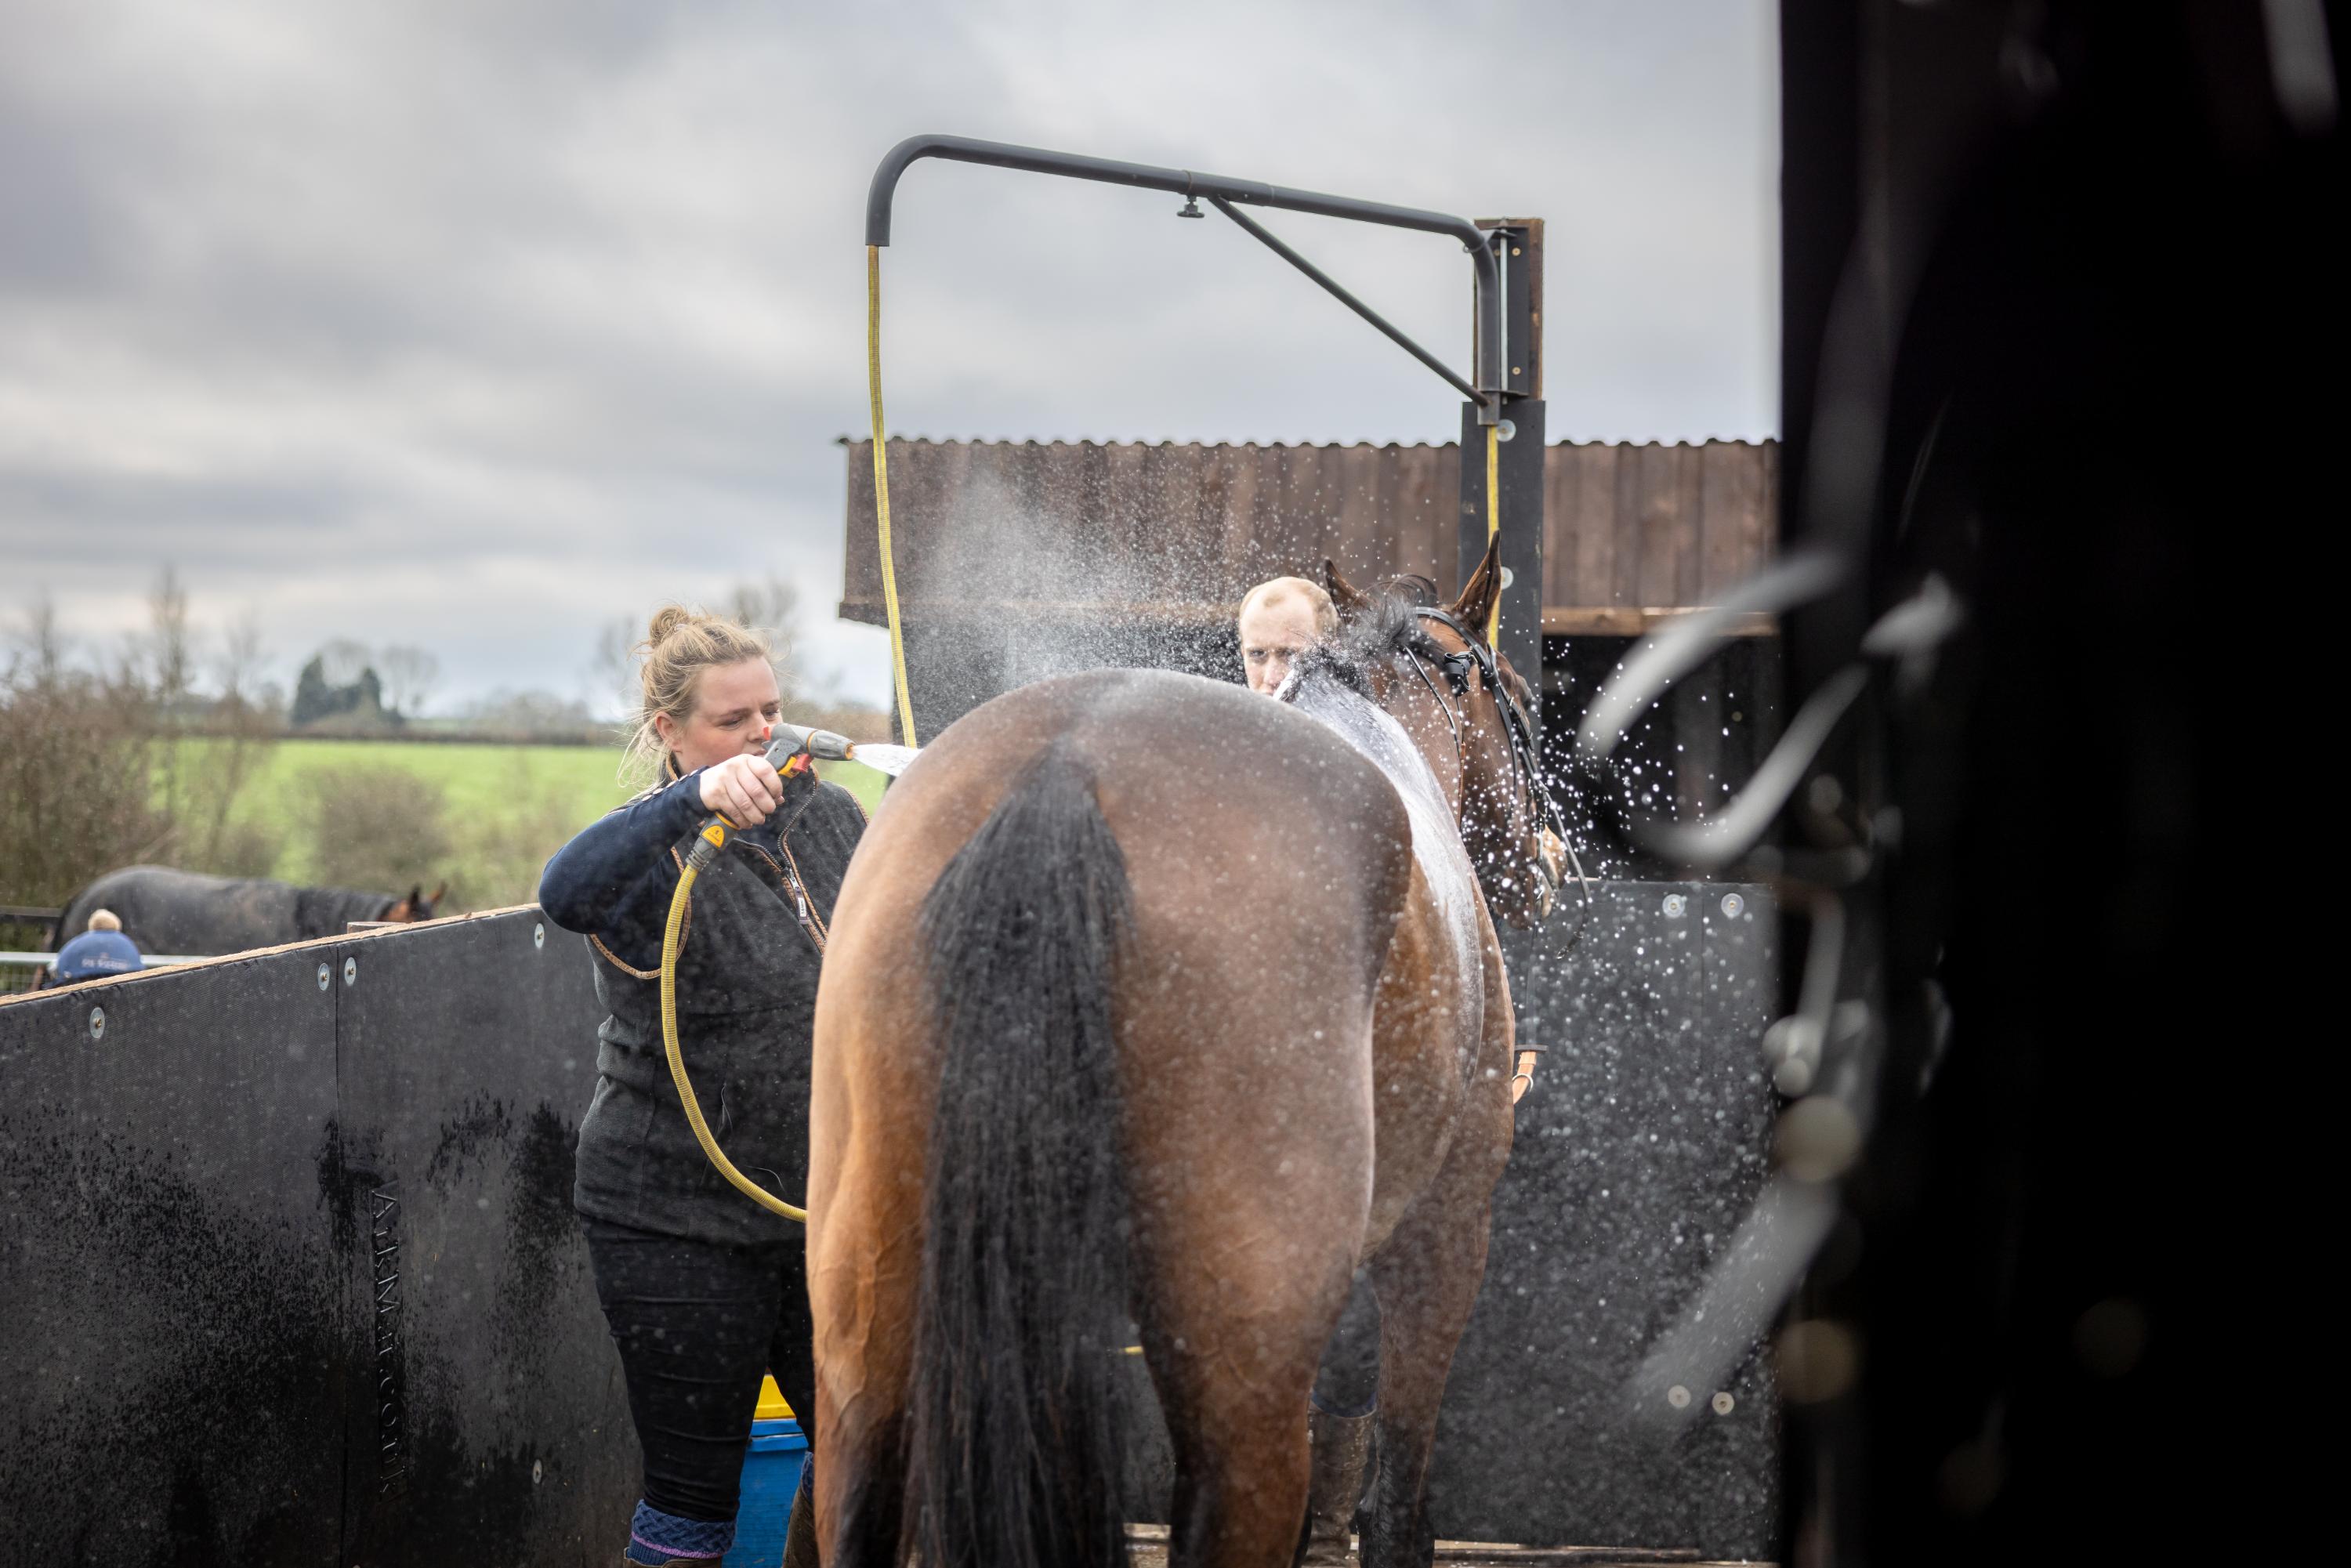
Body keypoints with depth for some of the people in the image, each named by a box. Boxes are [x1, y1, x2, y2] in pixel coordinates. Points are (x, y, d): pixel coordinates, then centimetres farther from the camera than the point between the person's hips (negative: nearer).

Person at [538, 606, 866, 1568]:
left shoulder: (832, 819, 5)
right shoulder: (659, 854, -14)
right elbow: (566, 892, -39)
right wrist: (695, 798, -51)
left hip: (824, 1203, 6)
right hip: (677, 1224, -6)